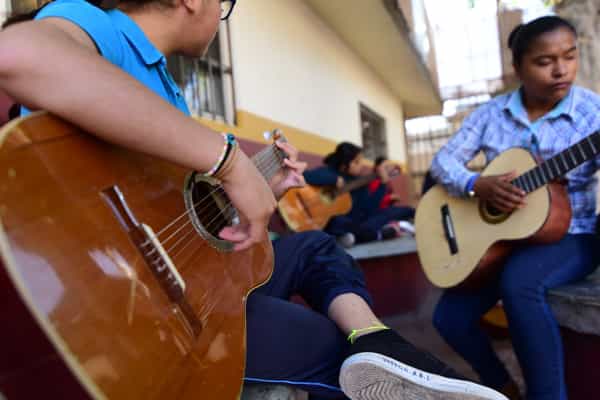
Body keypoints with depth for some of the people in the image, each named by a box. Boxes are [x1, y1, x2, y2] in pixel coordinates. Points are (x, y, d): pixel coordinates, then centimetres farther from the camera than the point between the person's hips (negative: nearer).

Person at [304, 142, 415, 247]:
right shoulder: (328, 172, -12)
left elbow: (369, 209, -3)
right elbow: (305, 176, -31)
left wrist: (383, 181, -6)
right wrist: (335, 180, -29)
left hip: (357, 222, 5)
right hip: (332, 223, -5)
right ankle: (382, 232, -28)